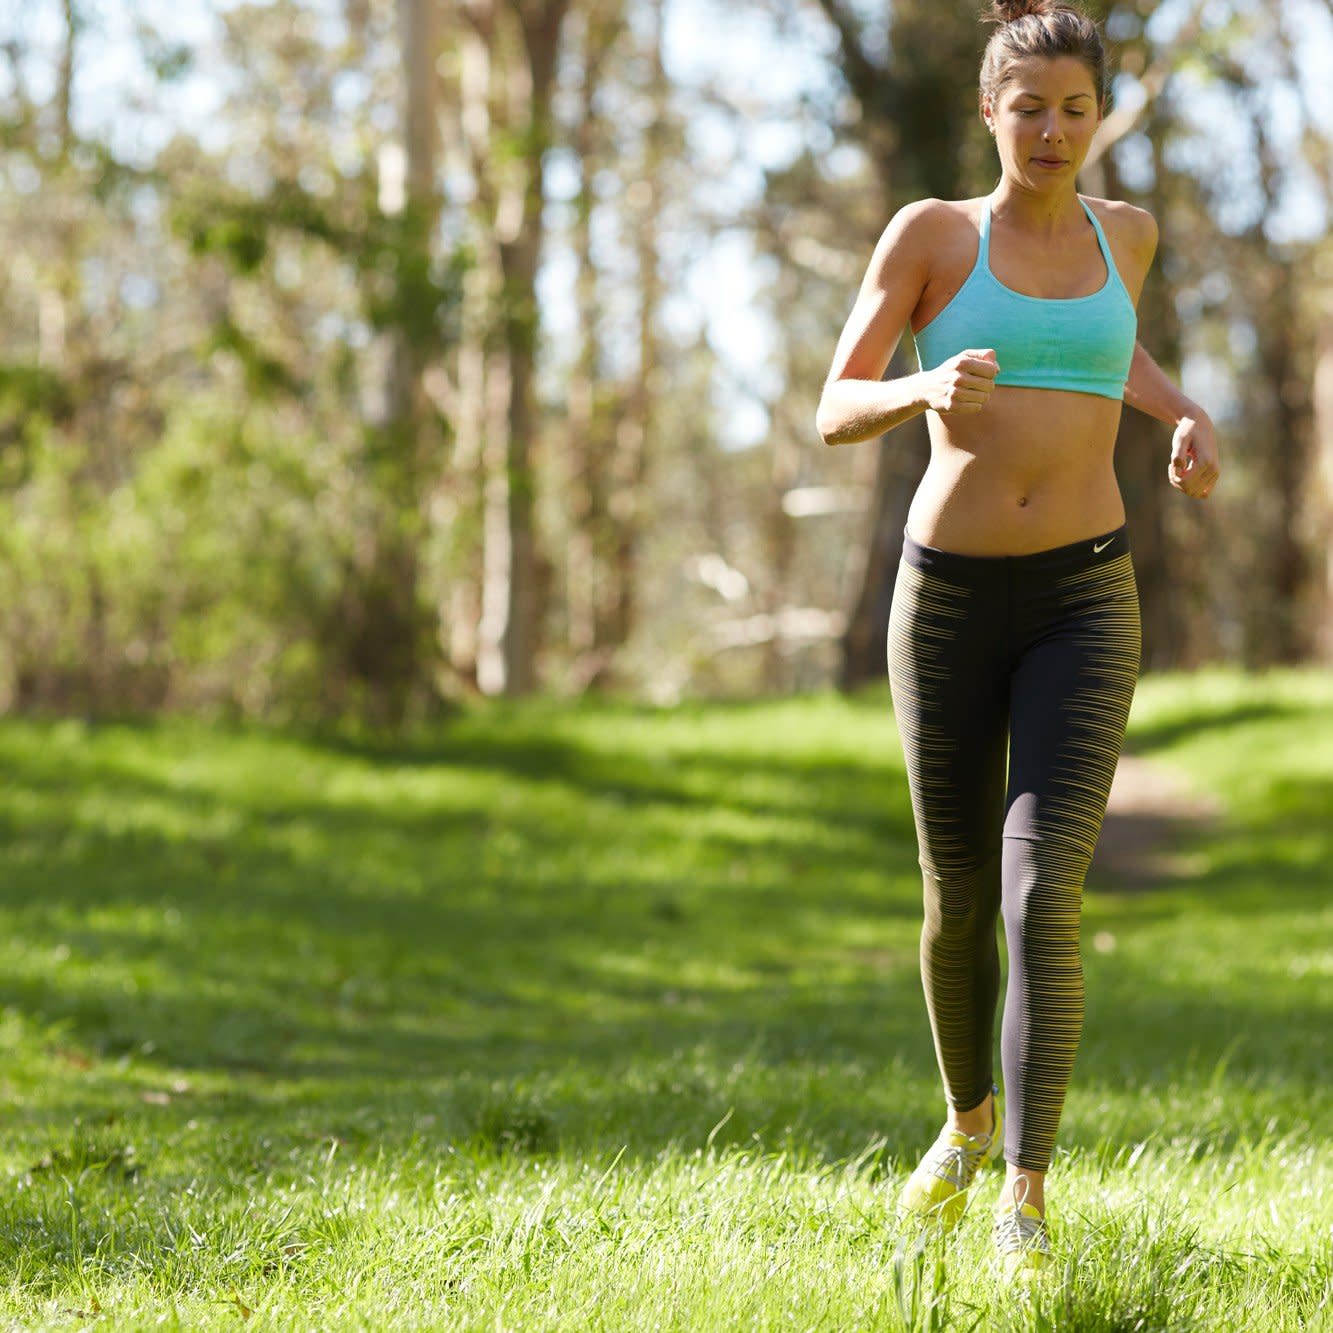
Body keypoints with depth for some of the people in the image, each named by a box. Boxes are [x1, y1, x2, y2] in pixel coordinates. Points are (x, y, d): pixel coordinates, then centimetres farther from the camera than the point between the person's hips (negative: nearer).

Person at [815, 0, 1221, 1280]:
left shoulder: (1124, 229, 8)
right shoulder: (928, 231, -1)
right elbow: (835, 413, -4)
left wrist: (1187, 419, 9)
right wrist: (928, 391, -27)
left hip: (1083, 604, 0)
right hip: (949, 600, 0)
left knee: (1044, 900, -18)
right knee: (960, 903, 14)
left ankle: (1025, 1202, -15)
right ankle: (970, 1116, 44)